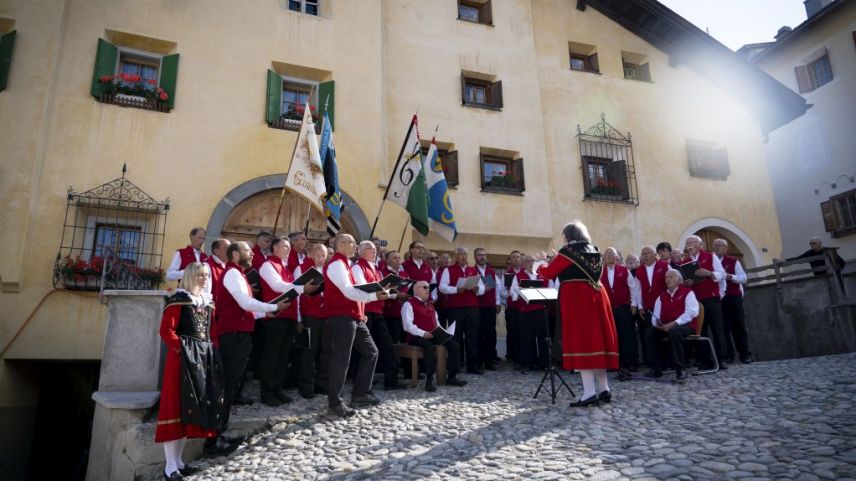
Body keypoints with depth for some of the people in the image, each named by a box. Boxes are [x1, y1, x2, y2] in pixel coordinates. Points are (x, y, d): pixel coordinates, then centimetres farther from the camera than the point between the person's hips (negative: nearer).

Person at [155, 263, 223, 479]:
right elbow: (166, 330, -12)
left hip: (205, 357, 8)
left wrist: (212, 351, 9)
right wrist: (181, 349, -17)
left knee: (191, 408, 11)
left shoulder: (207, 302, 16)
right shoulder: (179, 299, -6)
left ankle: (178, 461, 21)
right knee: (176, 406, -5)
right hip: (183, 357, -8)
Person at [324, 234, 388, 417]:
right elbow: (348, 291, -20)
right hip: (342, 318, -10)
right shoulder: (336, 264, -11)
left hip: (354, 317, 10)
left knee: (371, 352, 12)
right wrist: (374, 296, -21)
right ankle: (335, 401, 6)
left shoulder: (344, 264, 21)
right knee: (341, 359, -5)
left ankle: (359, 395, 19)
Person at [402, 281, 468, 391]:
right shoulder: (409, 304, -3)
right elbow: (407, 325, -14)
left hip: (433, 335, 8)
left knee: (453, 344, -11)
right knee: (430, 347, -37)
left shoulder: (430, 304, 24)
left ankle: (451, 377, -4)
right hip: (417, 337, -8)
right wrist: (423, 333, -25)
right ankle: (429, 380, -28)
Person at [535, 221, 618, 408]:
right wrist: (558, 260, 33)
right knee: (596, 340, 11)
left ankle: (589, 392, -8)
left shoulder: (568, 251, -6)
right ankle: (603, 389, 14)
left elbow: (548, 273, -4)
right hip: (595, 298, 7)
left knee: (580, 341, -6)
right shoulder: (594, 251, 15)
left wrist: (542, 262, 17)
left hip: (576, 299, -7)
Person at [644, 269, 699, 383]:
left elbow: (691, 312, -15)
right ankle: (657, 368, -11)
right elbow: (656, 315, 9)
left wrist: (674, 323, -24)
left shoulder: (687, 292, 0)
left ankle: (681, 369, -30)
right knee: (650, 333, -18)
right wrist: (656, 322, -16)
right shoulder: (661, 296, 17)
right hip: (665, 327, 6)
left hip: (686, 325, -6)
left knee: (674, 331, -38)